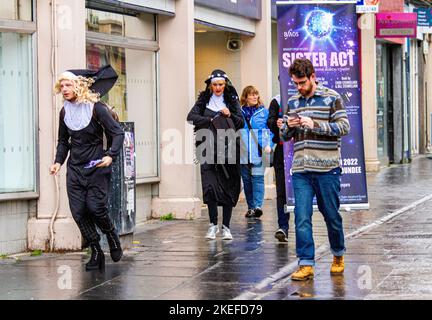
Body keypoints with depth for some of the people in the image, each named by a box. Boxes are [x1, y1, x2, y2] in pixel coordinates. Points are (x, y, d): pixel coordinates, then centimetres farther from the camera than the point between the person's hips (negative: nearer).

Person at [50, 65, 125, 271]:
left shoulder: (96, 108, -8)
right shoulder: (65, 112, 8)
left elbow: (118, 133, -9)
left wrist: (110, 155, -24)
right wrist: (58, 161, 5)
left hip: (96, 167, -5)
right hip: (75, 169, 5)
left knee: (95, 207, -15)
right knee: (78, 211, -4)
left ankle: (112, 236, 16)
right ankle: (96, 253, 5)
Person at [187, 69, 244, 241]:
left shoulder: (232, 100, 12)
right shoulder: (204, 100, 11)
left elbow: (241, 123, 8)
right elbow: (191, 117, -2)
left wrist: (230, 115, -9)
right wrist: (211, 120, -10)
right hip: (209, 148, -1)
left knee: (229, 187, 0)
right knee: (210, 185, -12)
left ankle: (226, 227, 8)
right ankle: (213, 224, 0)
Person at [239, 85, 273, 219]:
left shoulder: (264, 112, 5)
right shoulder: (239, 113, 7)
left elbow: (270, 129, 6)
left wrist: (268, 145, -7)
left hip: (258, 152, -2)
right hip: (243, 153, 2)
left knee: (257, 178, -12)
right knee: (246, 180, 7)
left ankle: (258, 205, -17)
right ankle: (250, 207, 15)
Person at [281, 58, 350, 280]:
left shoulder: (331, 98, 0)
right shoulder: (293, 102, 13)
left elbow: (344, 127, -7)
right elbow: (287, 136, 21)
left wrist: (315, 124, -17)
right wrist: (290, 127, -3)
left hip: (327, 168, -3)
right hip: (300, 170, 3)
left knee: (331, 215, 8)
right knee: (302, 217, -5)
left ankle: (338, 255, 30)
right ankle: (306, 264, -2)